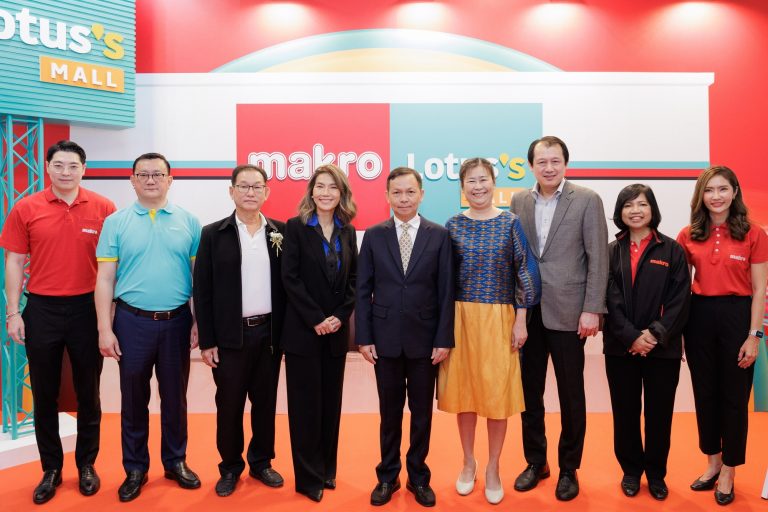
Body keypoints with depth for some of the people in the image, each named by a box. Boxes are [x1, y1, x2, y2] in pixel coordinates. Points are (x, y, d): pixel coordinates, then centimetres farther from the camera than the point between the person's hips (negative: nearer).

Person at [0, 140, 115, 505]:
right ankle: (51, 469, 27)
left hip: (87, 309, -1)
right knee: (44, 395, 11)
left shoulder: (103, 208, -3)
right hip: (41, 310, 1)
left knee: (88, 393, 11)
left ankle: (87, 464, 28)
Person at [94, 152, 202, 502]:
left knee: (175, 396, 12)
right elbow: (105, 279, 0)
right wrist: (105, 329, -6)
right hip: (132, 320, 0)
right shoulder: (116, 222, 1)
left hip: (176, 321, 1)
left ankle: (176, 462, 29)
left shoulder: (188, 222, 2)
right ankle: (135, 469, 26)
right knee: (134, 398, 11)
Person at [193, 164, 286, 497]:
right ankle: (230, 467, 26)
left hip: (270, 333, 2)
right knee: (229, 405, 8)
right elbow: (202, 290, -2)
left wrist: (289, 333, 2)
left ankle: (261, 463, 29)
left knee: (265, 403, 12)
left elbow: (288, 284, 5)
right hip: (230, 335, -1)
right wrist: (206, 340, -5)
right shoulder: (214, 234, -1)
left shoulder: (281, 232, 4)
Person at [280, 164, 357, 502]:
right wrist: (316, 319, -14)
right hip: (303, 330, -4)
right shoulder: (295, 227, -5)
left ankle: (327, 469, 26)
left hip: (336, 330, 4)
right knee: (306, 402, 3)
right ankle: (309, 476, 16)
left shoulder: (347, 231, 8)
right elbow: (290, 278, -10)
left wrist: (340, 316, -8)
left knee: (331, 401, 11)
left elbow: (353, 279, 6)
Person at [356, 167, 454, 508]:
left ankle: (418, 476, 28)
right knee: (390, 412, 11)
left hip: (425, 339, 0)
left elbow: (446, 291, -2)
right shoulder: (374, 236, 2)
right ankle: (388, 476, 27)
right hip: (385, 338, 1)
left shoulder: (439, 235, 0)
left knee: (421, 412, 11)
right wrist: (363, 337, -3)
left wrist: (444, 339, -6)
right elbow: (363, 290, 2)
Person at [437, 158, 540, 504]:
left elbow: (526, 272, -2)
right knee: (464, 389, 8)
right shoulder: (453, 225, 4)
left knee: (497, 392, 4)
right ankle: (468, 462, 28)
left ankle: (493, 469, 21)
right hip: (461, 317, 2)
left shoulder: (510, 223, -1)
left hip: (499, 318, -1)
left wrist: (521, 320, -6)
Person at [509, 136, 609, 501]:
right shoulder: (519, 201, 8)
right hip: (527, 312, 3)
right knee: (529, 392, 12)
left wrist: (592, 309, -11)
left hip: (567, 313, -3)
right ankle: (535, 461, 30)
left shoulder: (587, 200, -2)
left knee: (571, 396, 7)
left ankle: (569, 468, 24)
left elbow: (598, 259, -5)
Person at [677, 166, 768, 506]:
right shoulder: (689, 236, 2)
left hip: (737, 316, -3)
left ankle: (728, 472, 25)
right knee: (705, 394, 13)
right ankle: (712, 463, 31)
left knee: (734, 397, 8)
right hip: (699, 318, 3)